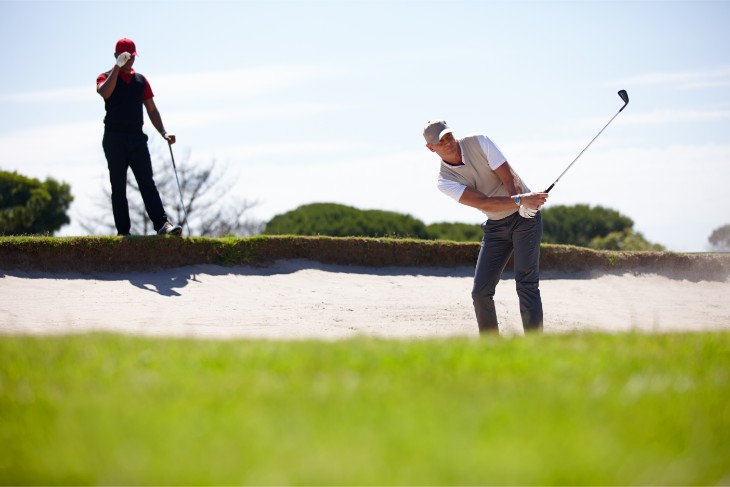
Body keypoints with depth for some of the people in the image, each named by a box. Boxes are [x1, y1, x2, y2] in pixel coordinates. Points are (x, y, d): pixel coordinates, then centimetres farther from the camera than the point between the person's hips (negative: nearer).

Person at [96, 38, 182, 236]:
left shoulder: (141, 80, 17)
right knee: (118, 187, -1)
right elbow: (105, 93, -19)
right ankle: (123, 231, -1)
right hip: (114, 139, -3)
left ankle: (162, 224, -20)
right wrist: (117, 67, -18)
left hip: (137, 138, 3)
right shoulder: (106, 77, 5)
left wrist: (163, 132, 5)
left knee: (147, 183, -8)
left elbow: (152, 110, 17)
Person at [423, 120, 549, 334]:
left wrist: (524, 206, -34)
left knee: (526, 282, -17)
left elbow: (509, 178, -16)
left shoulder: (479, 143, -12)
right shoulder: (445, 181, -11)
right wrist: (520, 200, -37)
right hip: (495, 226, 3)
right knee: (480, 292, -4)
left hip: (525, 217, -3)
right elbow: (483, 203, -23)